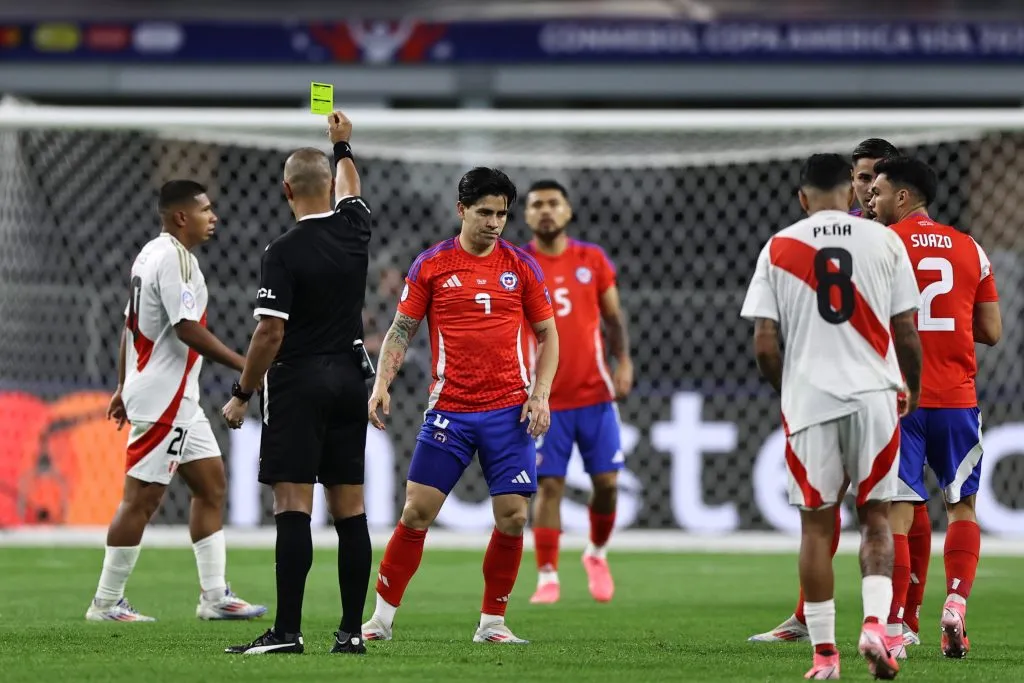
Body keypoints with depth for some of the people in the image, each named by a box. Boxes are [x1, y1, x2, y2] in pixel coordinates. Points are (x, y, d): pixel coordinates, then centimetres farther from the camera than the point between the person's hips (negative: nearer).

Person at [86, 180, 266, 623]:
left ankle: (214, 597, 12)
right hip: (164, 399, -11)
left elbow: (129, 325, 20)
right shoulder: (173, 259, -16)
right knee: (142, 498, -6)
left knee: (211, 486, 11)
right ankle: (107, 603, 0)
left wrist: (124, 388, 25)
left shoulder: (149, 254, 15)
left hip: (178, 400, 11)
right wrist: (245, 367, -18)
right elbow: (188, 329, -22)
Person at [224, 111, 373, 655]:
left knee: (292, 506, -9)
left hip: (297, 382, -6)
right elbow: (349, 190, 29)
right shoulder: (353, 229, 4)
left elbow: (270, 332, -16)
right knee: (349, 508, 7)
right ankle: (352, 629, 8)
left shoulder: (284, 253, -14)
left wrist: (240, 395, -7)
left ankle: (287, 631, -14)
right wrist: (342, 146, 47)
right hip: (349, 378, 6)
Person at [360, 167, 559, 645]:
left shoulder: (521, 266, 5)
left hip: (508, 410, 1)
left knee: (512, 517, -3)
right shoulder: (431, 265, 2)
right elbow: (401, 330, 6)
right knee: (417, 512, -5)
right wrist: (382, 384, -8)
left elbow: (547, 334, 11)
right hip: (449, 409, -1)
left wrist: (541, 394, -1)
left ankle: (493, 623, 10)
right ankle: (382, 618, 5)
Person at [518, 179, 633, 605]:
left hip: (594, 393, 2)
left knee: (607, 481, 2)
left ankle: (597, 554, 27)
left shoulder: (592, 260, 4)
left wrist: (623, 361, -4)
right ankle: (547, 577, 1)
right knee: (548, 486, -6)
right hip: (545, 399, -2)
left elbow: (614, 317, 11)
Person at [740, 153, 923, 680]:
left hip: (809, 399, 0)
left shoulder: (778, 248, 2)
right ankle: (875, 622, -12)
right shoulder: (884, 241, 2)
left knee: (816, 524, 8)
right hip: (874, 394, 0)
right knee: (875, 518, 10)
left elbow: (764, 346, -1)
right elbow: (906, 333, 3)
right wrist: (912, 389, 21)